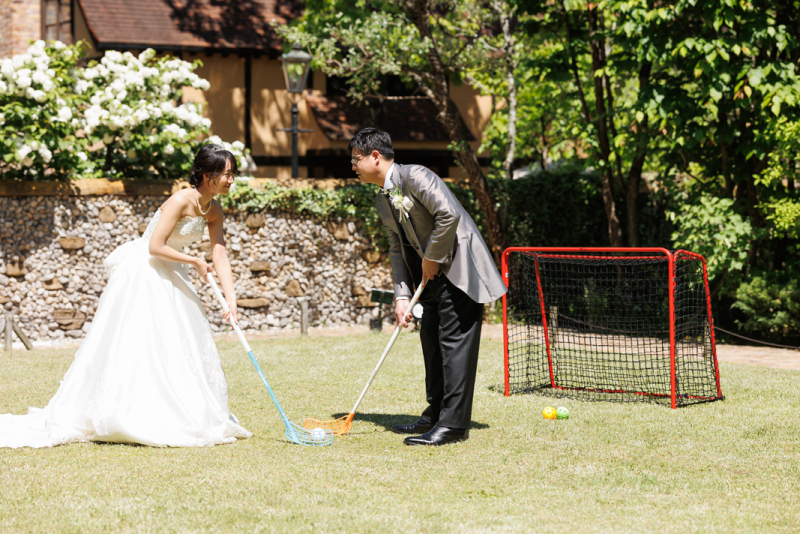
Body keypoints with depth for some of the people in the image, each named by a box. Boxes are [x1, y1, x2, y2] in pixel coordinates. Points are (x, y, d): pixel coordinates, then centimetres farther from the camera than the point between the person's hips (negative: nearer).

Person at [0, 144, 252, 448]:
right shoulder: (181, 201, -22)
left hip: (168, 277, 9)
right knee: (136, 344, -10)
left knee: (183, 346, 8)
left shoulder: (214, 211, 2)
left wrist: (231, 299, -10)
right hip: (142, 274, -9)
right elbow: (155, 247, -24)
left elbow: (220, 257, -1)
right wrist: (195, 262, -16)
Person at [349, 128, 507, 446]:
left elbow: (448, 215, -24)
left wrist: (432, 259, -15)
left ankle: (453, 424, -11)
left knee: (454, 340, -10)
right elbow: (398, 249, 14)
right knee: (431, 339, 12)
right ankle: (436, 415, 21)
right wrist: (402, 295, 2)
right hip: (431, 275, 10)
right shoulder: (383, 202, 13)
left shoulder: (414, 176, -15)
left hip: (459, 267, -9)